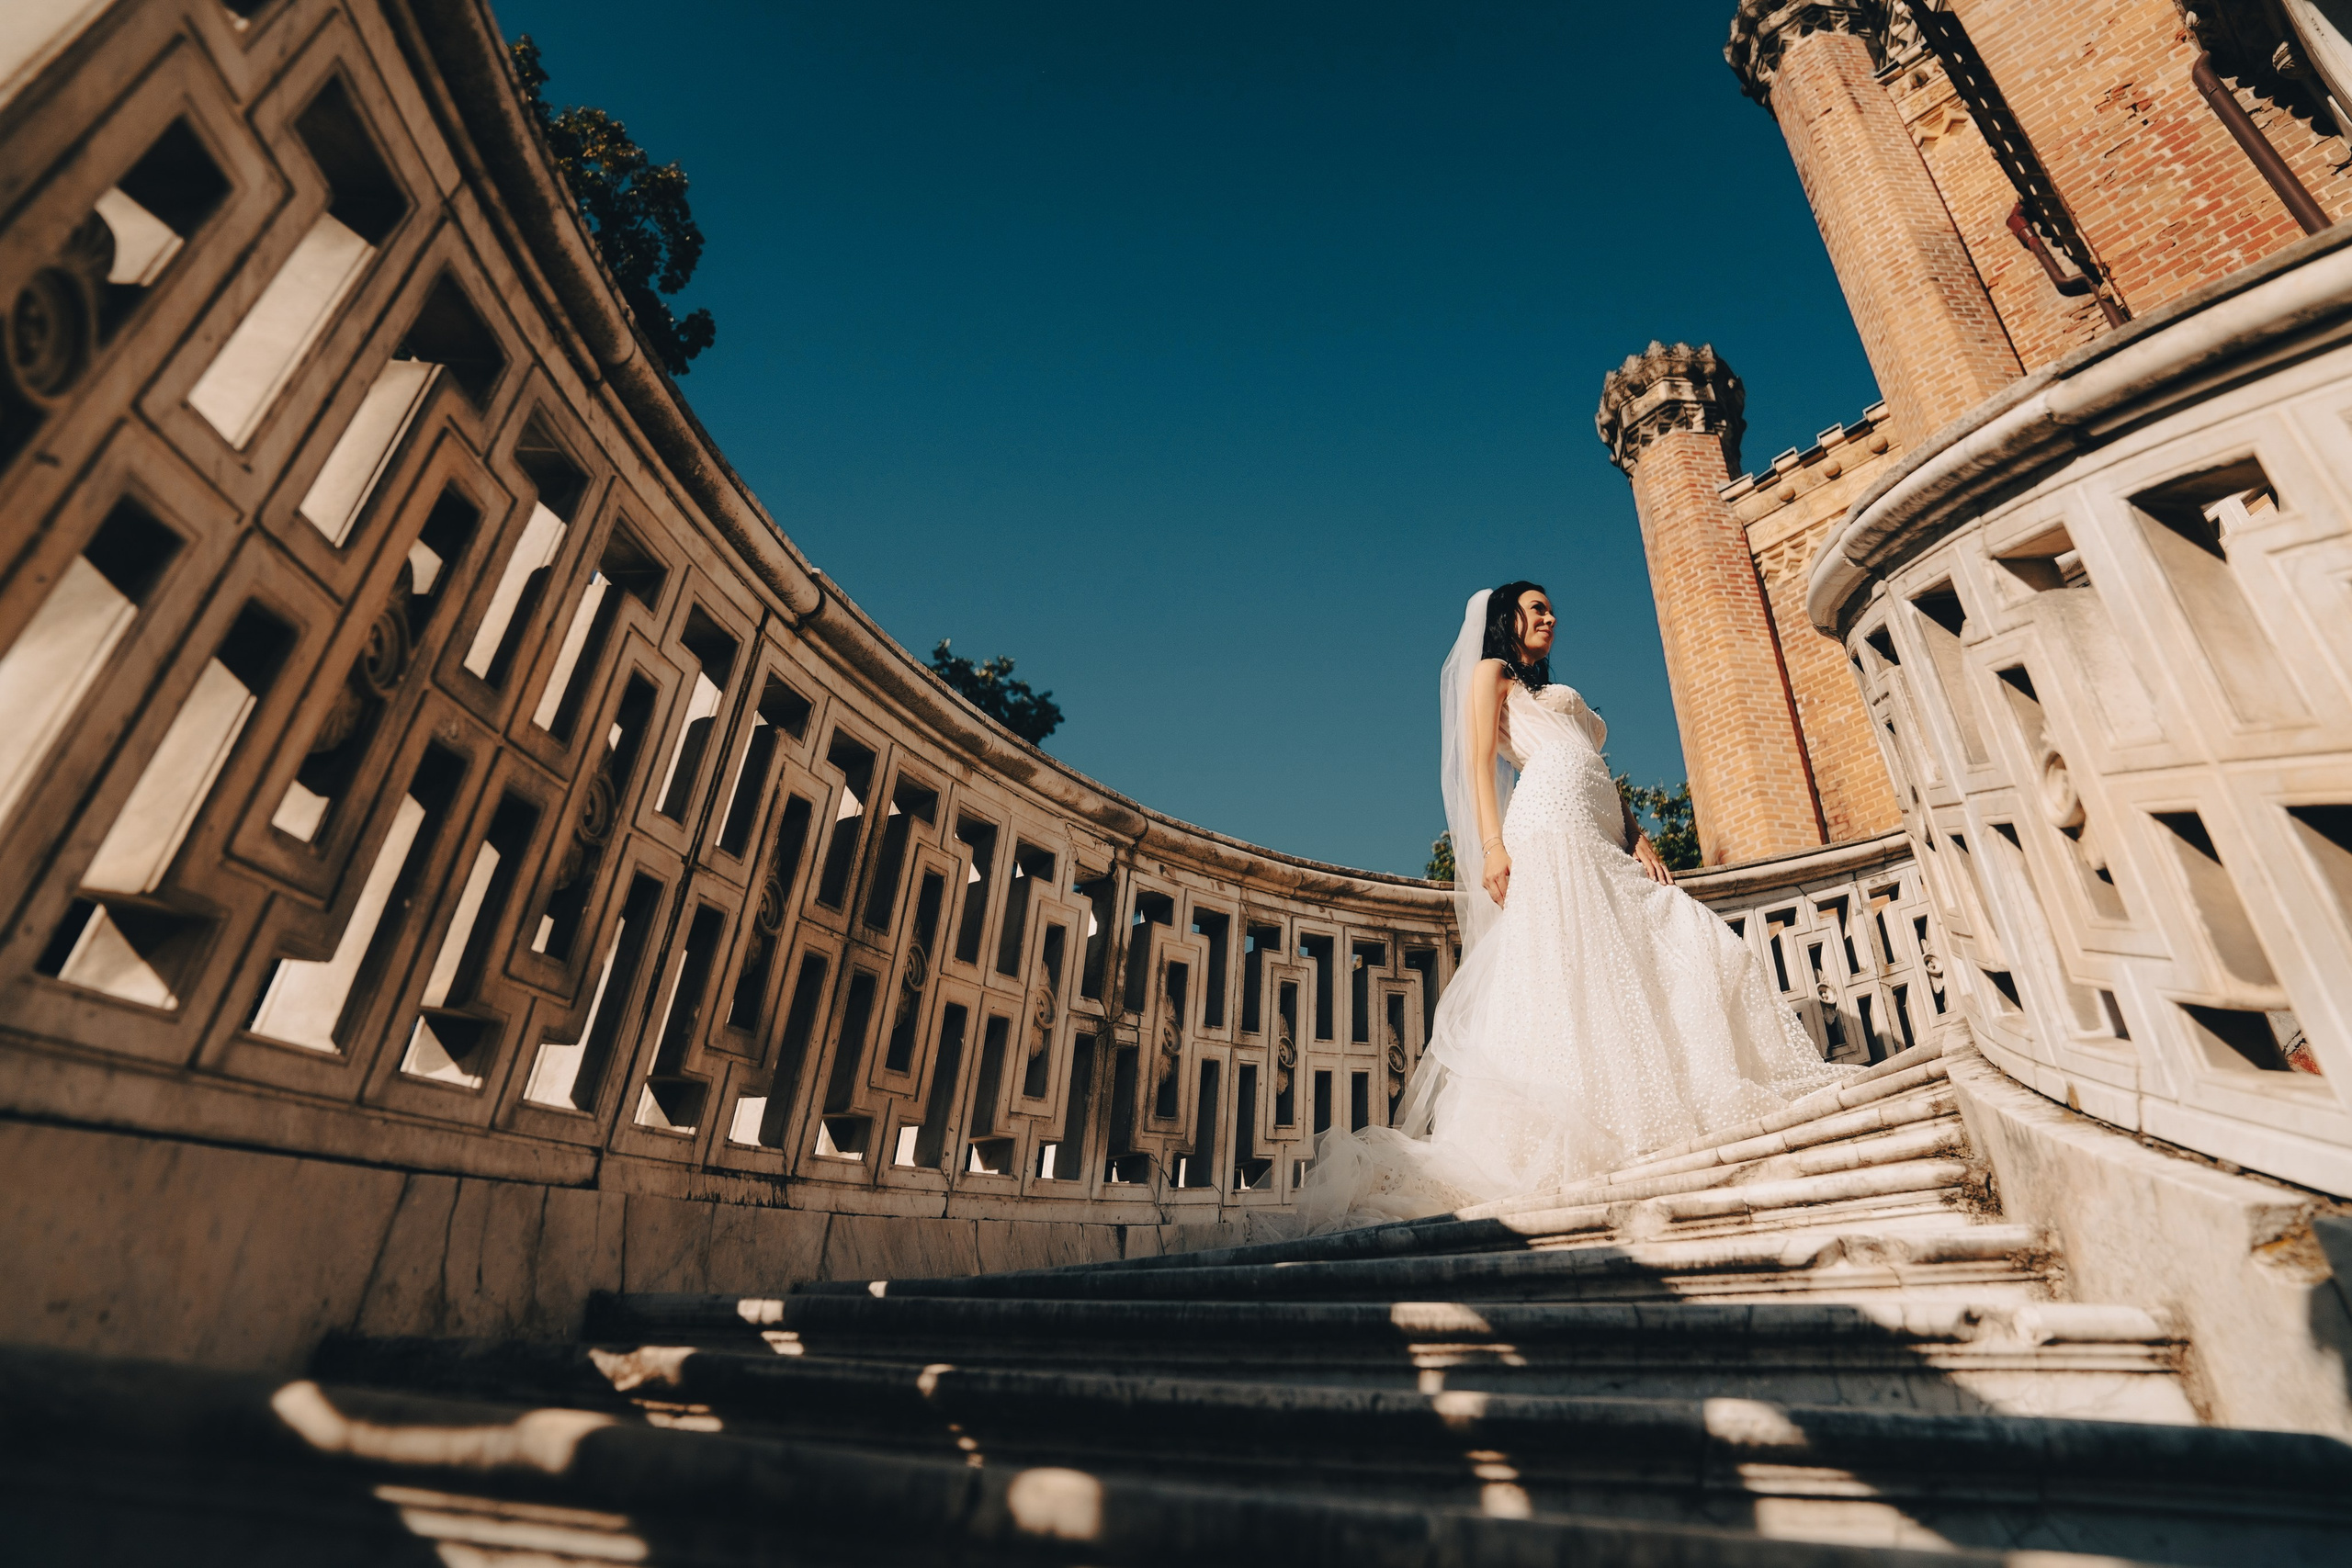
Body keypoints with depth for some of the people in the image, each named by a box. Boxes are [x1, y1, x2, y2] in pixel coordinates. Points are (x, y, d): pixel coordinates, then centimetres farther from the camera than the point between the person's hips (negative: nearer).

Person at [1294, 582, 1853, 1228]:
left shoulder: (1557, 696, 36)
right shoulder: (1491, 672, 14)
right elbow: (1480, 758, -1)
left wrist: (1639, 835, 8)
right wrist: (1493, 845, -16)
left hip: (1603, 843, 8)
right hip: (1551, 826, -8)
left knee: (1679, 946, -5)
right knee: (1567, 971, -18)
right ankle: (1555, 1147, -21)